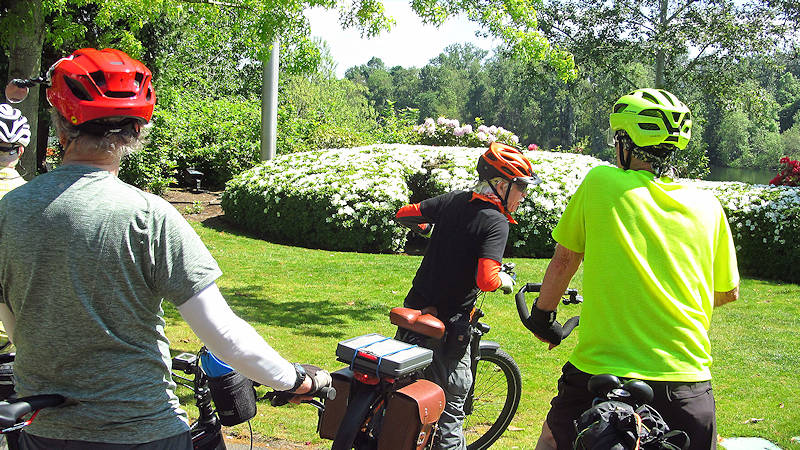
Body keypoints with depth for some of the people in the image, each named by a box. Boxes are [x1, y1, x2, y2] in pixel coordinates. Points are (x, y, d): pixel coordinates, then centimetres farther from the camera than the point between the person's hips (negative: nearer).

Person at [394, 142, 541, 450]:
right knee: (452, 399, 5)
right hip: (449, 324, -7)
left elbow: (404, 215, 10)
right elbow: (486, 280, -27)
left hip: (415, 307, 7)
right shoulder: (496, 222, -16)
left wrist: (425, 229, 30)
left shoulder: (453, 200, 2)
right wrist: (504, 280, -6)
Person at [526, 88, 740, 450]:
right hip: (688, 386, 2)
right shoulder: (707, 206, 4)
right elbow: (728, 292, 15)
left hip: (601, 373, -2)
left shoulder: (600, 182, -2)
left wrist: (542, 318, 24)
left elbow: (563, 261, 7)